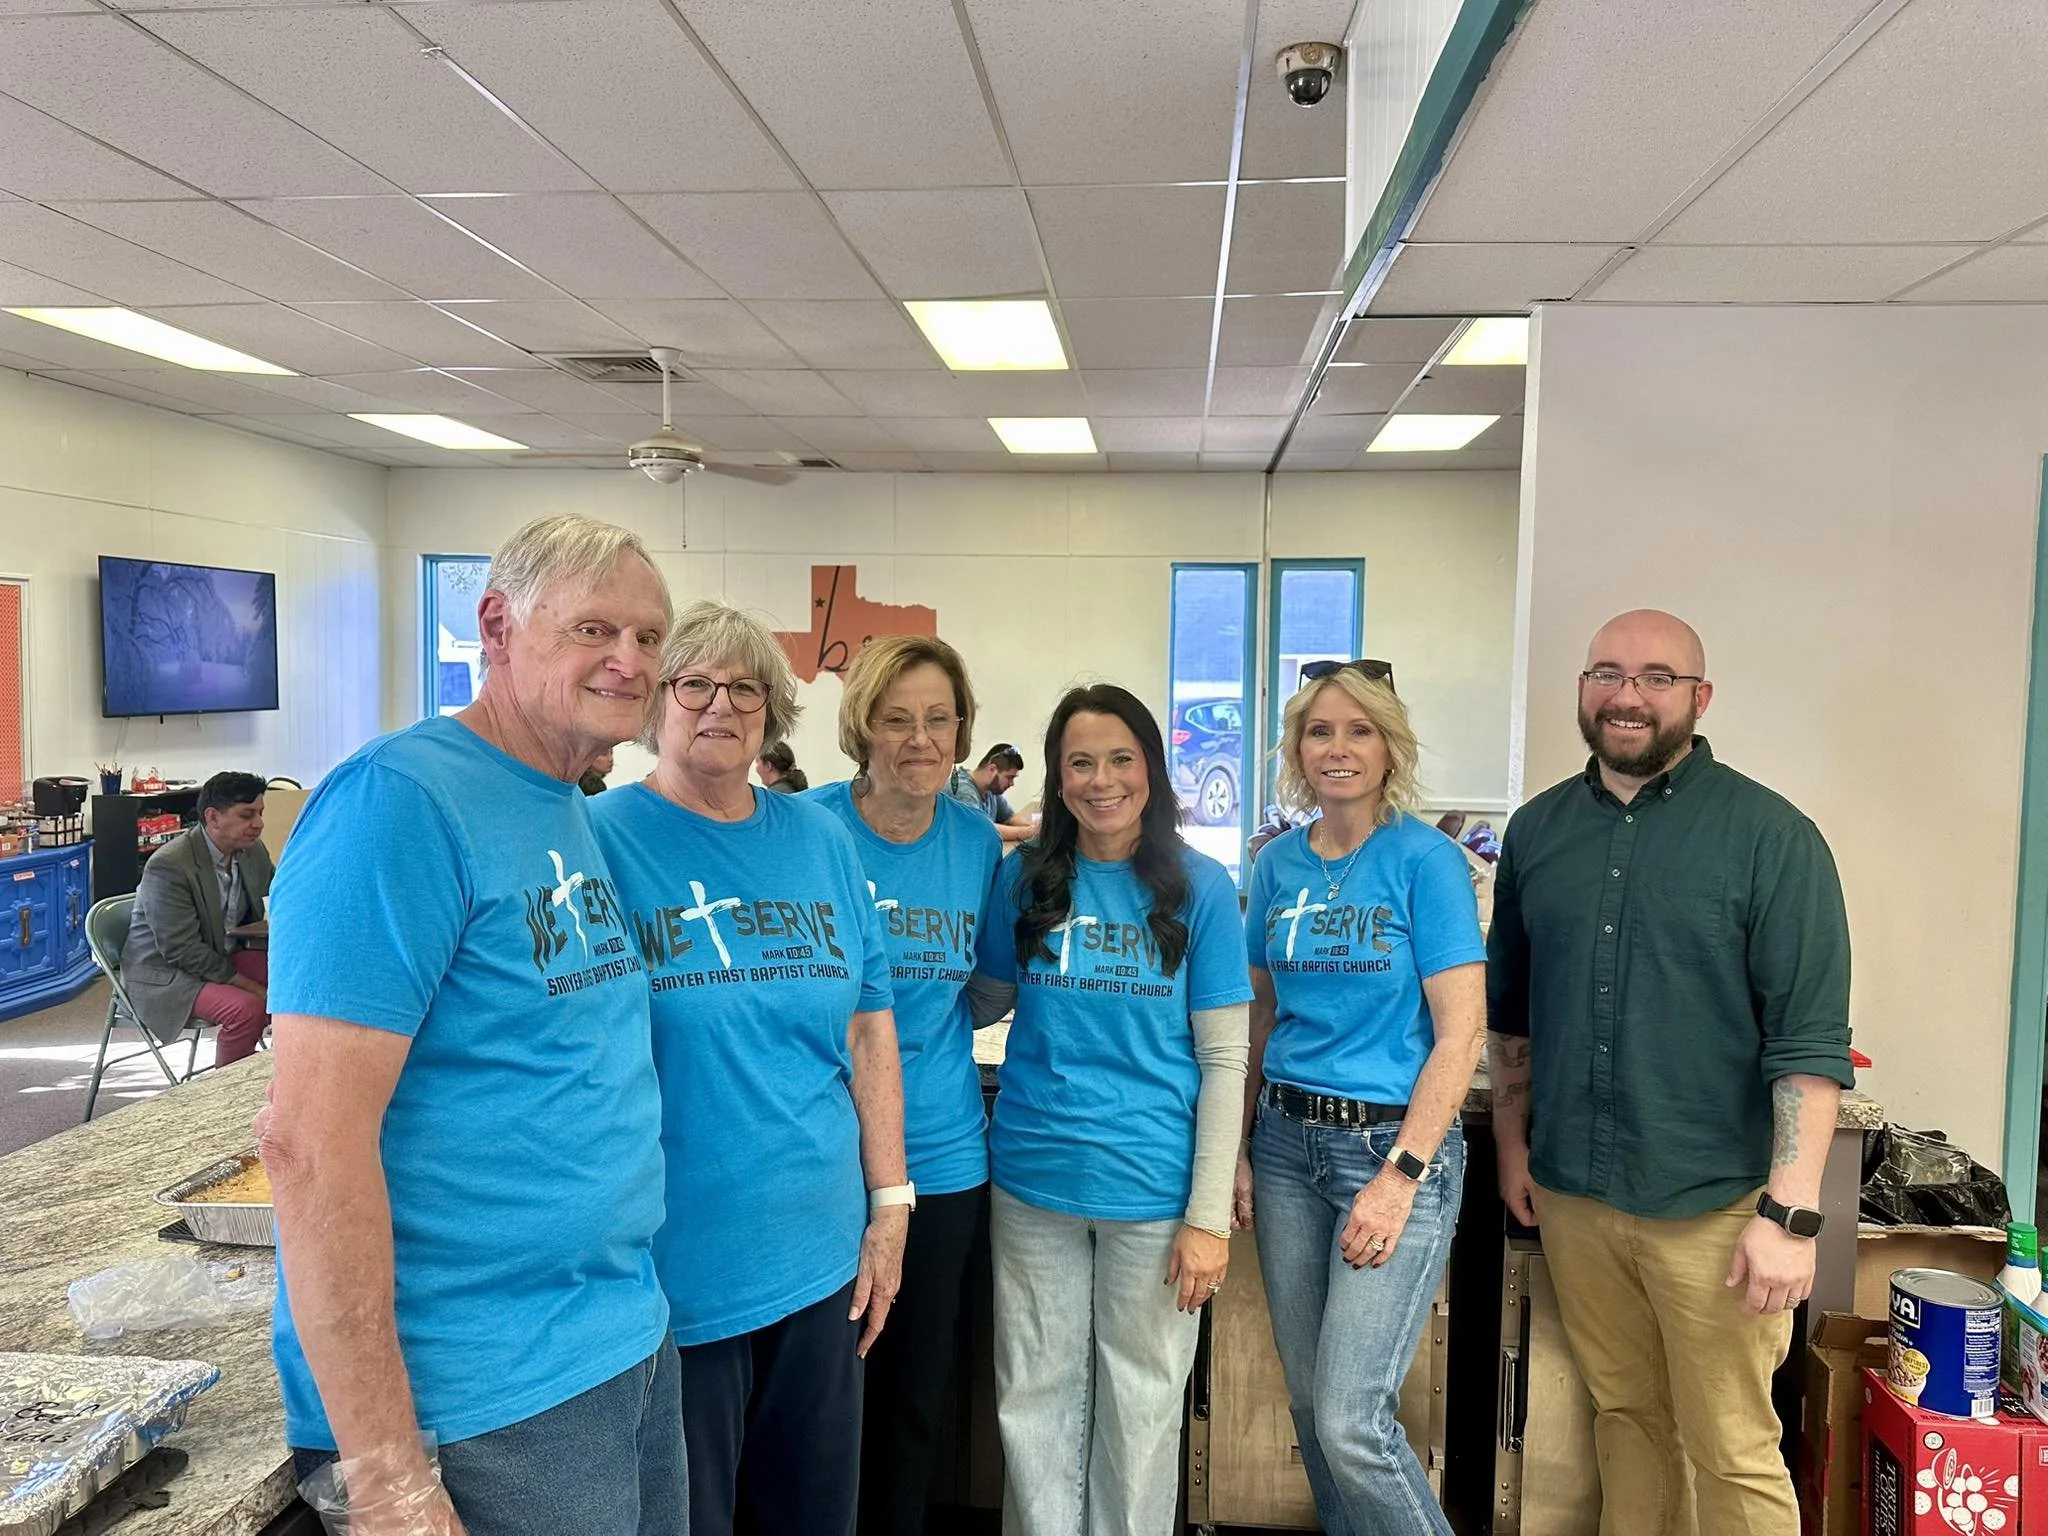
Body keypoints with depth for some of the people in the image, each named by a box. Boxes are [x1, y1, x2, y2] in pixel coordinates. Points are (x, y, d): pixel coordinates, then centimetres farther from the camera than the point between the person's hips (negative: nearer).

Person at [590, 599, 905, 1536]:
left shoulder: (821, 841, 4)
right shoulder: (602, 838, -9)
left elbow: (868, 1031, 8)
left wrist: (890, 1205, 6)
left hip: (821, 1262, 5)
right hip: (671, 1280, -4)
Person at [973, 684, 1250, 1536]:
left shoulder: (1199, 886, -5)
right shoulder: (1025, 878, 0)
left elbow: (1224, 1059, -5)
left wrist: (1210, 1214, -9)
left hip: (1153, 1189, -2)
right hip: (1033, 1180, 2)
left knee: (1141, 1405, 13)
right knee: (1036, 1400, 14)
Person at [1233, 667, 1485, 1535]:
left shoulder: (1425, 859, -9)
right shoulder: (1279, 863, 6)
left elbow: (1461, 1032, -12)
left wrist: (1400, 1175, -16)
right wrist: (1241, 1150, 7)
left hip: (1393, 1141, -5)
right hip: (1287, 1140, 5)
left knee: (1350, 1420, -7)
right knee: (1307, 1403, 14)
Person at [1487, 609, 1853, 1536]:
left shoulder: (1769, 835, -9)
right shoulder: (1537, 830, 5)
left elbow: (1812, 1041, -12)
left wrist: (1790, 1212, -16)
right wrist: (1512, 1143, 14)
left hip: (1713, 1206, -4)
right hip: (1573, 1197, 4)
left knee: (1733, 1453, 6)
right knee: (1623, 1413, 17)